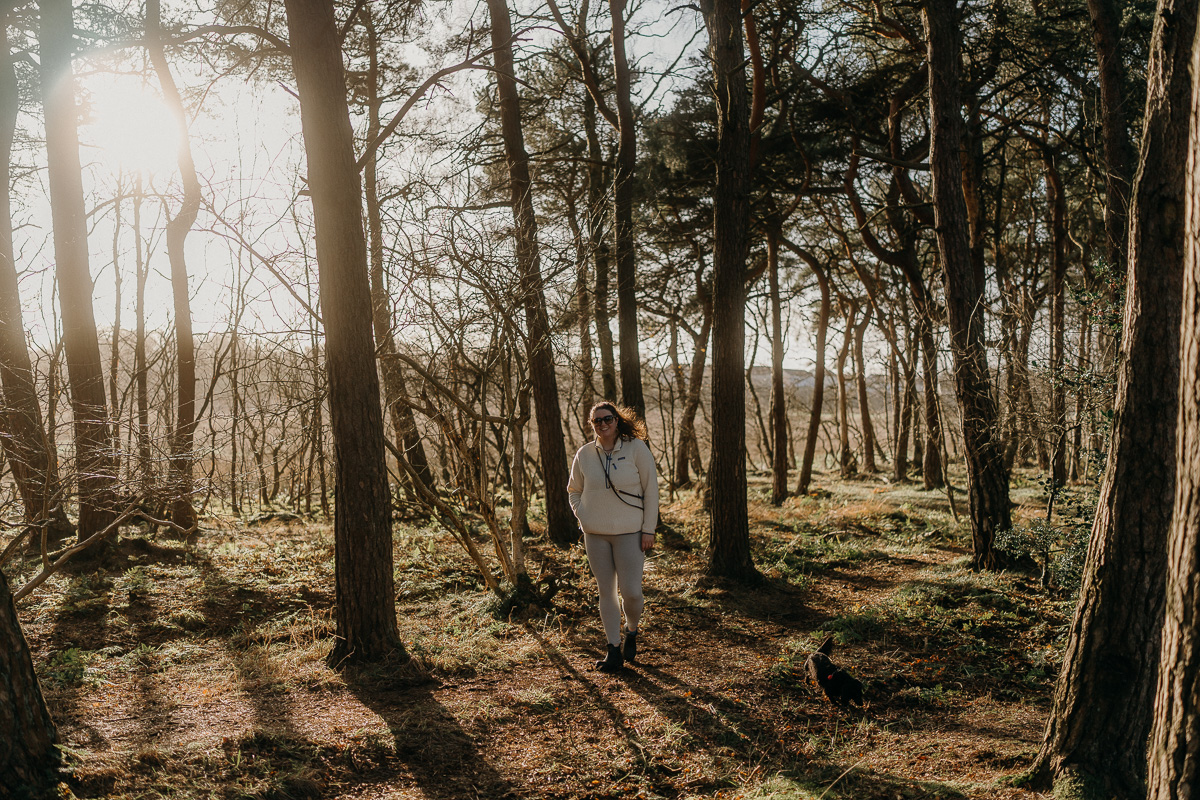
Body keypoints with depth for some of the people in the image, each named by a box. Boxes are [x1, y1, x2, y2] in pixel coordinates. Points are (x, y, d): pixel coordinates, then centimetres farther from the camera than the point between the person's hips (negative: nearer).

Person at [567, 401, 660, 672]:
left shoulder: (637, 448, -4)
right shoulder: (584, 454, 3)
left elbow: (651, 489, -3)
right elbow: (574, 491, 18)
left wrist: (649, 529, -6)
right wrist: (582, 517, 2)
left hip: (630, 533, -3)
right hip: (595, 534, 3)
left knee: (631, 591, -7)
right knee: (606, 591, 6)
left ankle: (632, 632, 24)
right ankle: (614, 649, 16)